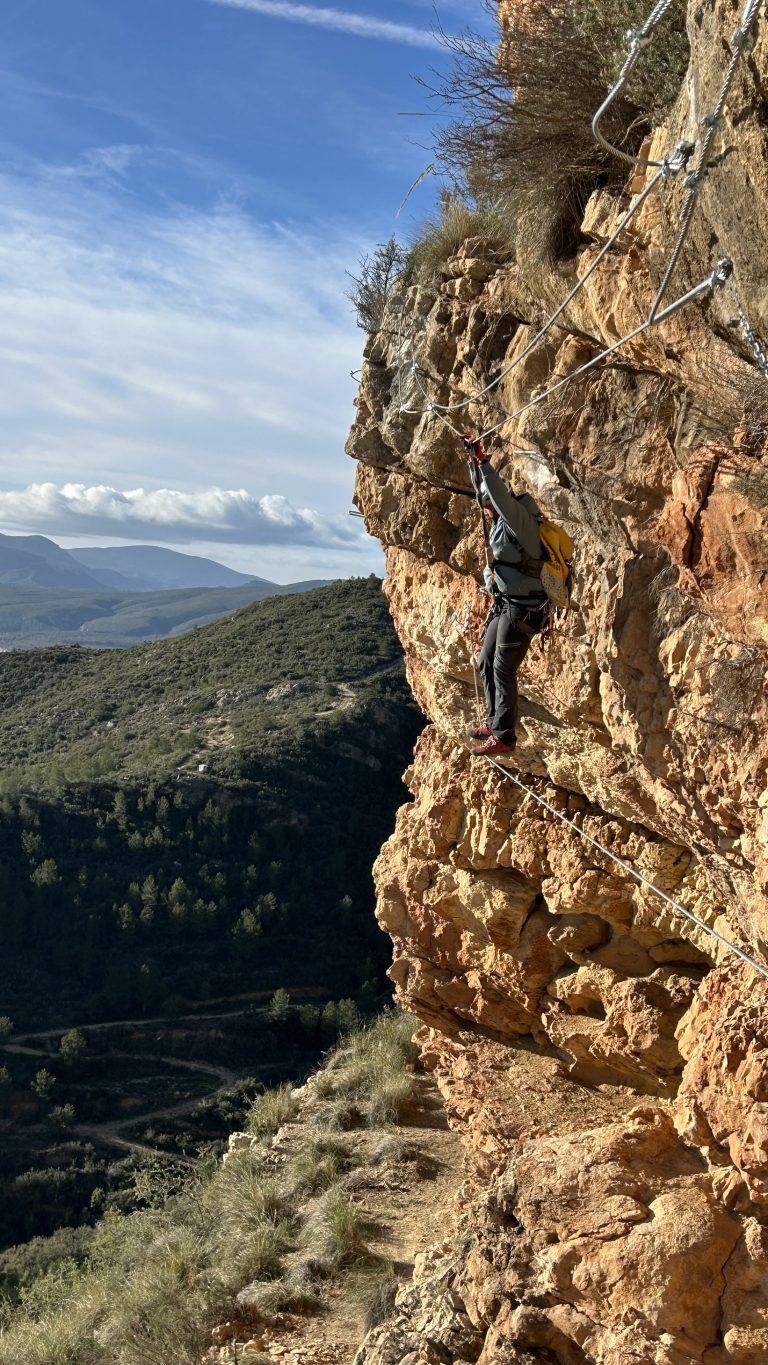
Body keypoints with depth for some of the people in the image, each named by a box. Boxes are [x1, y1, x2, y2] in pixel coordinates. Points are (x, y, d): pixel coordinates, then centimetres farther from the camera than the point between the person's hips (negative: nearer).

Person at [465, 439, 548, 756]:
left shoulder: (519, 519, -16)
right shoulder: (501, 520, 9)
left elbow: (499, 494, -33)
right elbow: (482, 491, 16)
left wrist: (482, 460, -31)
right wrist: (473, 462, 5)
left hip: (521, 610, -10)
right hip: (503, 605, 10)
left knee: (503, 671, -7)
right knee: (486, 664, 14)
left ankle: (503, 736, -1)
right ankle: (494, 722, 26)